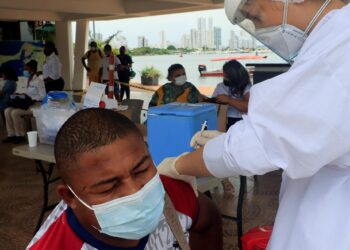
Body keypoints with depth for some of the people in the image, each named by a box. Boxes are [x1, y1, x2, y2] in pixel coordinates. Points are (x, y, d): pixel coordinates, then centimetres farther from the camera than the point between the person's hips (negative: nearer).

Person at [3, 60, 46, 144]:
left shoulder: (38, 81, -11)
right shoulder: (28, 80, 15)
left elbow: (43, 96, -16)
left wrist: (30, 98, -22)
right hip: (27, 103, 9)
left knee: (15, 113, -24)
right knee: (7, 111, -7)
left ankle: (20, 136, -10)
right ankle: (11, 134, -3)